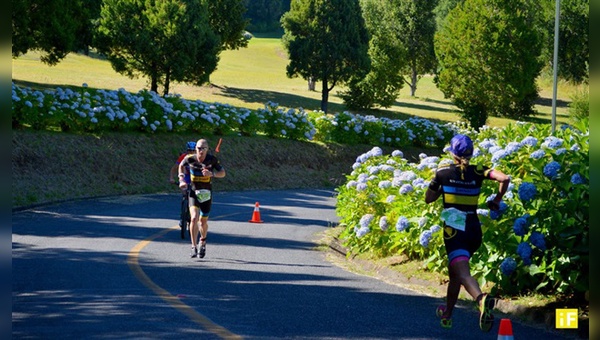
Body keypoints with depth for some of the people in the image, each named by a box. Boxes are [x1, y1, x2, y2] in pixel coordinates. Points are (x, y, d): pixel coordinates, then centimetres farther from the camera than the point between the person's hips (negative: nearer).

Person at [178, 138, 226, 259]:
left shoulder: (212, 159, -13)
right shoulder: (190, 158, -11)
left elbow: (223, 173, -9)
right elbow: (181, 166, 10)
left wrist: (212, 174, -28)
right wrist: (181, 179, -2)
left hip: (206, 194, 1)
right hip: (194, 192, -1)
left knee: (203, 221, 10)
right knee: (194, 218, -20)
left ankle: (203, 241, 41)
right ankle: (194, 247, -12)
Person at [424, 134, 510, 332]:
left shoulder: (443, 172, -1)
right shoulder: (478, 172, 2)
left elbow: (428, 199, 9)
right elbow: (505, 179, -13)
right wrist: (497, 200, 2)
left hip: (454, 230, -4)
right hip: (474, 230, 4)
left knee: (462, 272, -18)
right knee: (454, 271, 24)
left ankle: (481, 299, -48)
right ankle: (447, 314, 35)